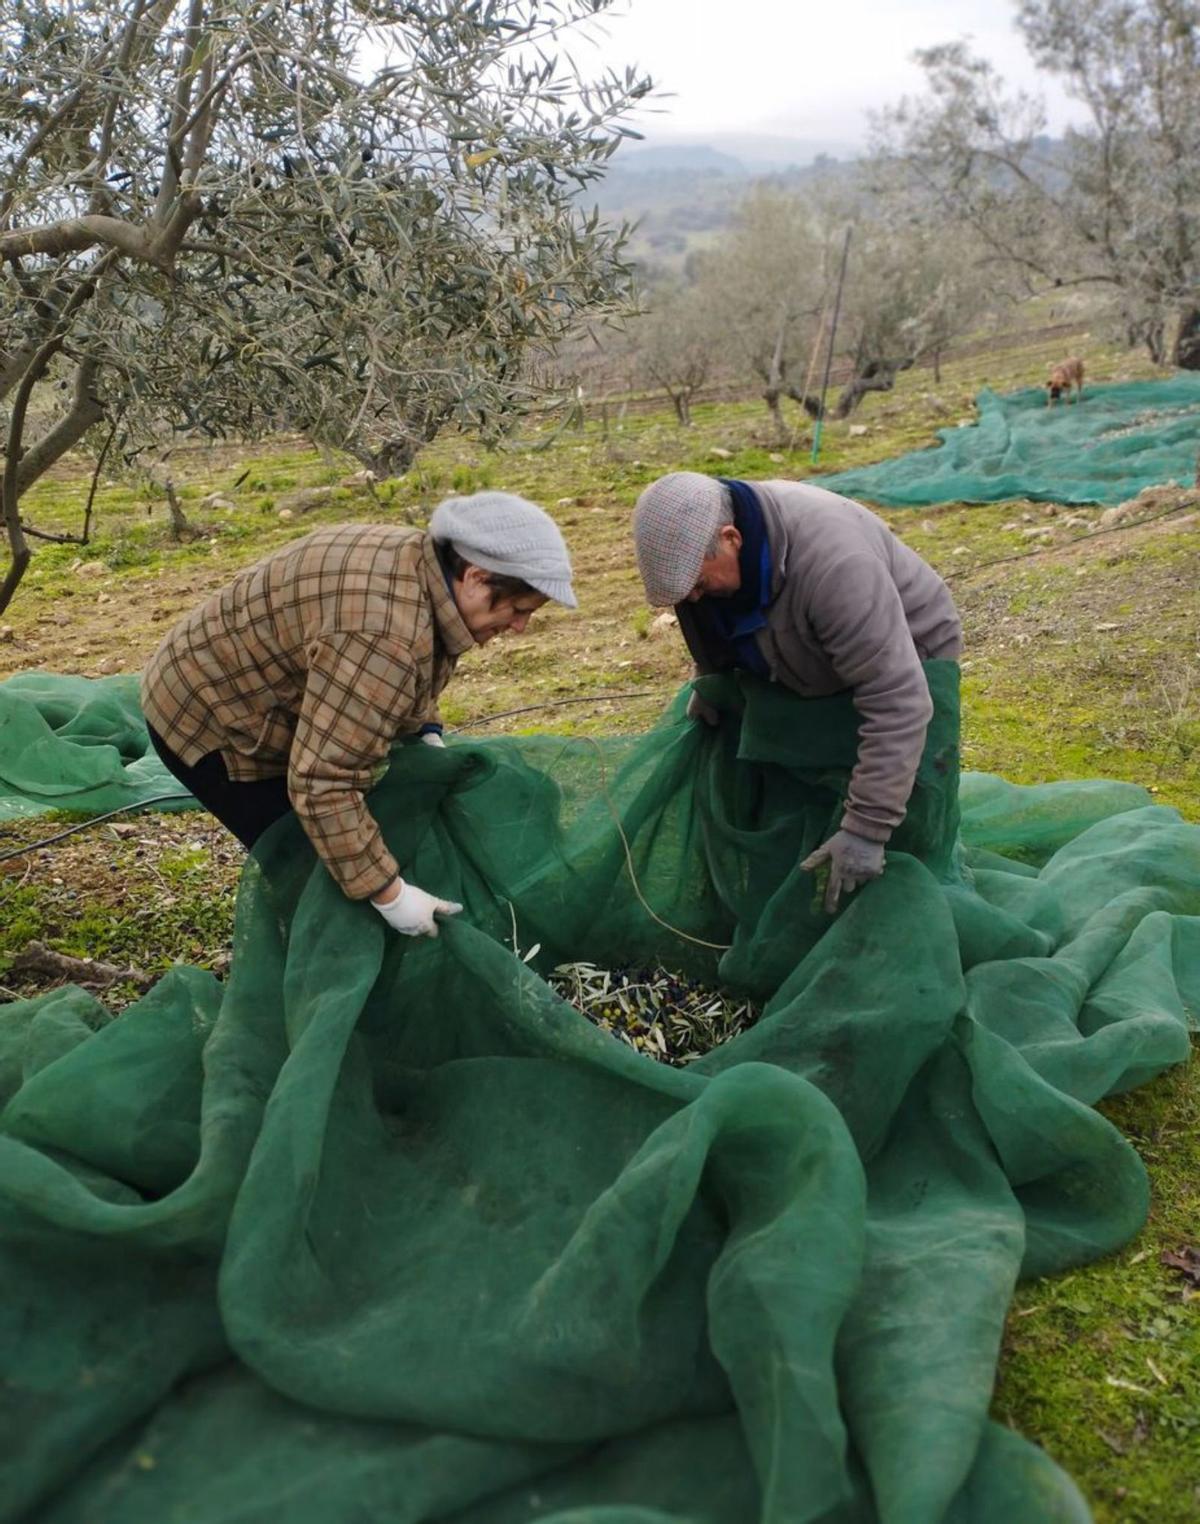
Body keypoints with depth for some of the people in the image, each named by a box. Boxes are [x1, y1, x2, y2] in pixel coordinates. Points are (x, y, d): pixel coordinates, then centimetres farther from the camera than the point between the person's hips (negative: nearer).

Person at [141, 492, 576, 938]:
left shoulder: (417, 564, -6)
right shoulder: (385, 635, -38)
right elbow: (321, 781, -39)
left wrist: (427, 735, 2)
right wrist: (388, 894, -32)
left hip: (239, 691, 10)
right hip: (210, 718, -9)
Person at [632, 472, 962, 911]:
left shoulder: (831, 564, -44)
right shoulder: (694, 539, -20)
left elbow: (897, 701, -45)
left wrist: (866, 829, -45)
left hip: (909, 657, -7)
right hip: (820, 666, 7)